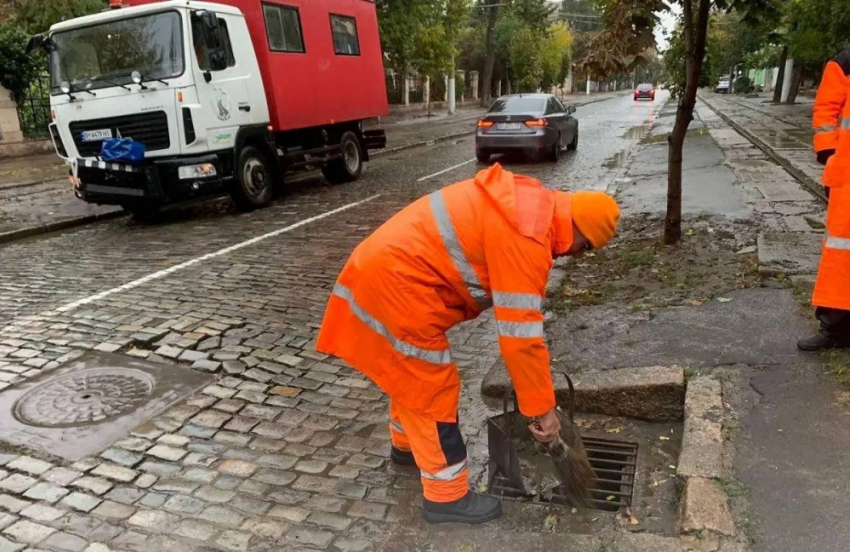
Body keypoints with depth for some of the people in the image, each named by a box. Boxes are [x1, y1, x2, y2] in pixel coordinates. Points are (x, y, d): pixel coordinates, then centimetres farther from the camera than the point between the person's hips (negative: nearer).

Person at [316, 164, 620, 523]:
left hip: (385, 267, 10)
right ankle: (447, 497, 15)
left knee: (412, 374, 26)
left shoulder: (530, 207, 11)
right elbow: (520, 332, -21)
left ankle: (406, 445, 48)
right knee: (433, 390, 1)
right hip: (396, 283, -10)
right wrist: (542, 407, -11)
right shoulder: (525, 237, -21)